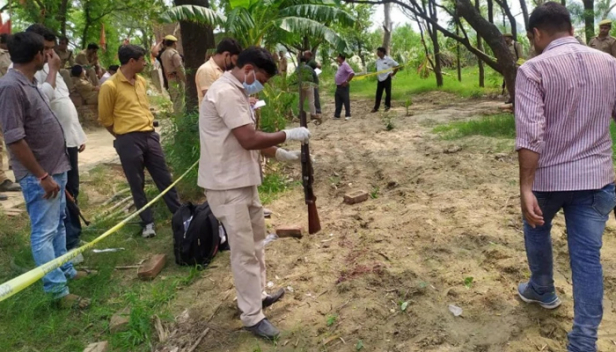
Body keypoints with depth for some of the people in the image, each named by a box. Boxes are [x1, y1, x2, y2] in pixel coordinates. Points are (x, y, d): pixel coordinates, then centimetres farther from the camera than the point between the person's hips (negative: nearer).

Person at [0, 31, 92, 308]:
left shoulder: (29, 83, 8)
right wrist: (42, 176, -23)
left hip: (55, 168, 10)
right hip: (39, 175, -10)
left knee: (58, 224, 21)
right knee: (44, 232, -1)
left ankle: (66, 270, 37)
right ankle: (58, 291, 7)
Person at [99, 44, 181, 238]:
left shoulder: (141, 81, 10)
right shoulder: (110, 86, -11)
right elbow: (105, 118, -4)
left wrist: (148, 128, 16)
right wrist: (124, 136, 3)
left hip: (150, 136, 6)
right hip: (129, 141, -6)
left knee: (164, 178, 10)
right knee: (137, 185, 6)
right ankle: (148, 223, 17)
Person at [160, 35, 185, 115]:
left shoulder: (163, 54, 12)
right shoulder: (174, 53, -13)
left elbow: (165, 69, 16)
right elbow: (179, 69, -18)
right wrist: (186, 81, -15)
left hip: (169, 79, 9)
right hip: (177, 79, -9)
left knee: (175, 100, 16)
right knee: (179, 100, -6)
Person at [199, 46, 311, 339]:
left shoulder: (236, 92, 14)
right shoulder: (226, 93, -20)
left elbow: (250, 140, 16)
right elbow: (249, 140, -25)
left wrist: (282, 154, 11)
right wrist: (287, 135, -14)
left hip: (242, 180, 11)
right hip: (227, 184, -11)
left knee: (256, 237, 21)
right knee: (244, 251, -2)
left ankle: (258, 294, 37)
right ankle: (252, 316, 12)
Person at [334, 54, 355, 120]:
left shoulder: (345, 65, -15)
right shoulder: (340, 65, 13)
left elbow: (352, 73, -25)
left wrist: (347, 81, -20)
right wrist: (337, 83, 14)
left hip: (343, 86, -9)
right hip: (338, 86, 9)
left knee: (346, 101, -1)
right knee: (338, 101, 12)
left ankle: (348, 115, 6)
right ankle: (337, 115, 18)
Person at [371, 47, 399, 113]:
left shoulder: (388, 59, -9)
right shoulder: (377, 60, 8)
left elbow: (396, 65, -3)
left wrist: (393, 74, -3)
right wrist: (377, 75, 11)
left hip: (387, 78, -5)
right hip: (380, 79, 5)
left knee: (388, 92, 3)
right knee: (378, 93, 4)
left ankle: (387, 106, 15)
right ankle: (376, 107, 7)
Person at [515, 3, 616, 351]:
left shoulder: (534, 69, -12)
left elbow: (530, 134, -22)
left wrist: (526, 188, -22)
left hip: (549, 177, -3)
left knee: (537, 228, 26)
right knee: (588, 257, 7)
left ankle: (542, 290, 46)